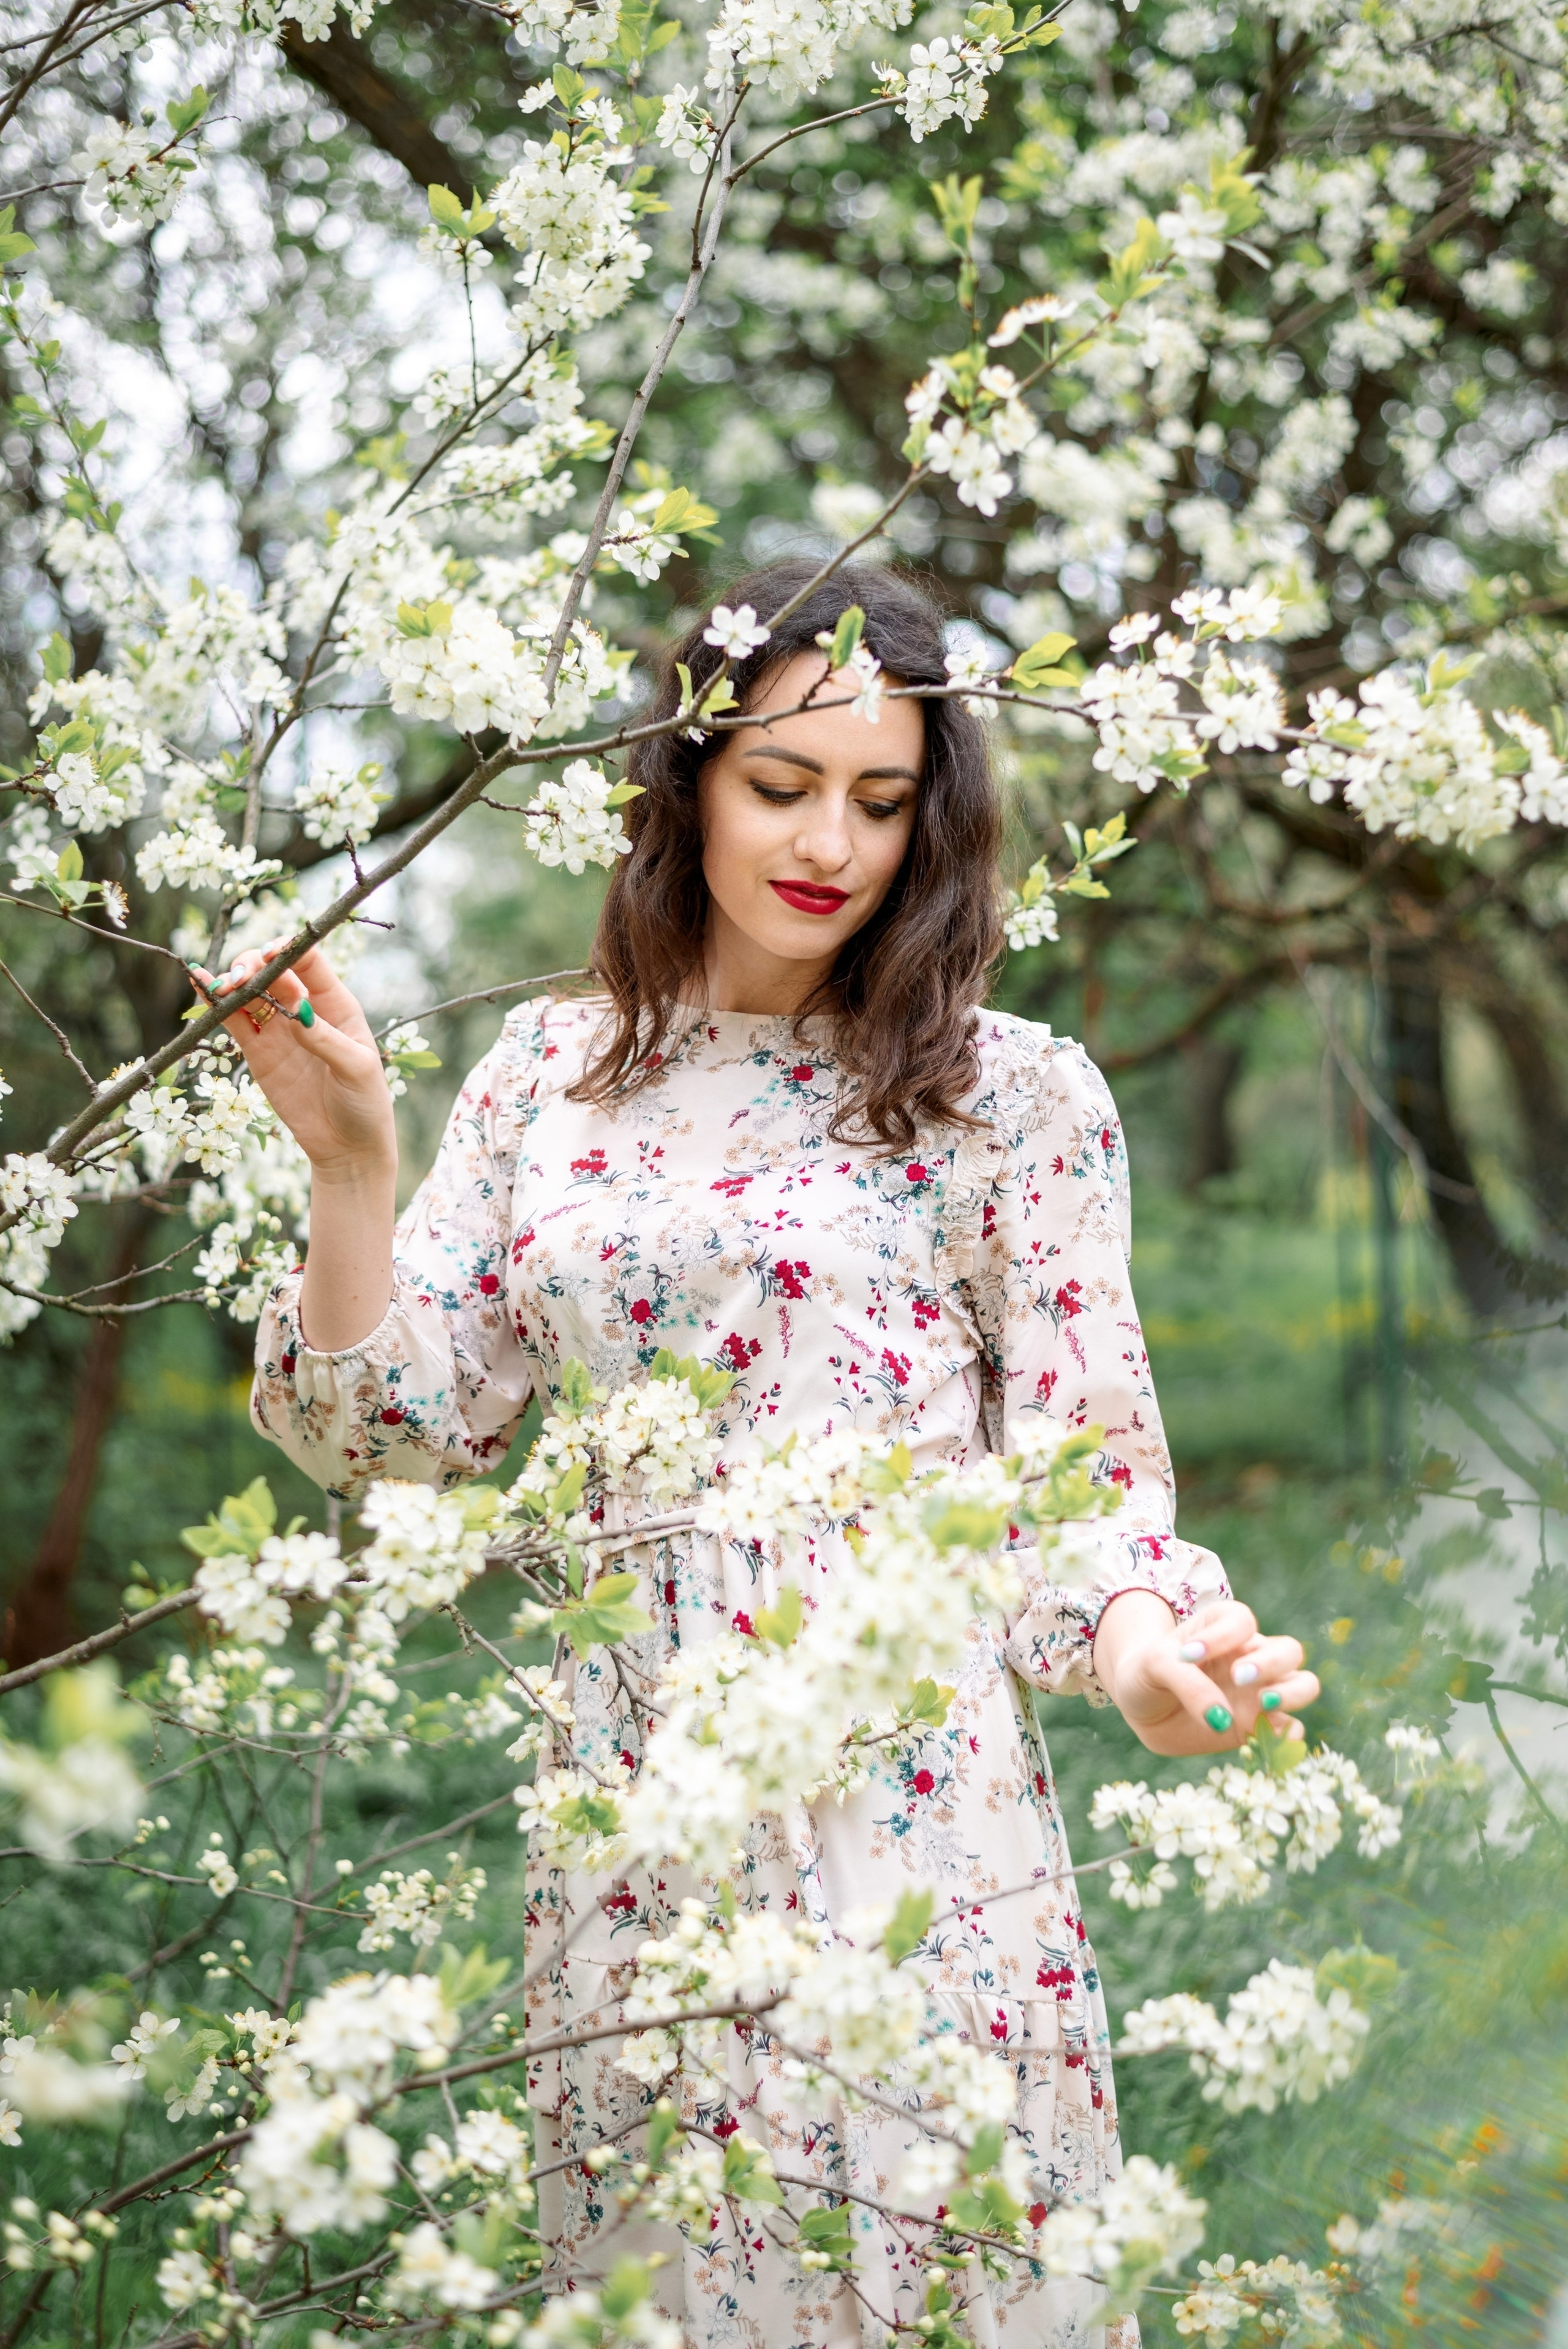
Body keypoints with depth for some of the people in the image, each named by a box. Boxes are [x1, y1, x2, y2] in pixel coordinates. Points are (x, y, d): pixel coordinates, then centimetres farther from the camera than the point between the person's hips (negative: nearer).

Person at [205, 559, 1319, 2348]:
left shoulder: (1009, 1096, -2)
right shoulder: (550, 1074, 7)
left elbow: (1082, 1461, -3)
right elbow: (403, 1427, 5)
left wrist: (1141, 1645, -23)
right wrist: (348, 1166, -9)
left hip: (906, 1813, -3)